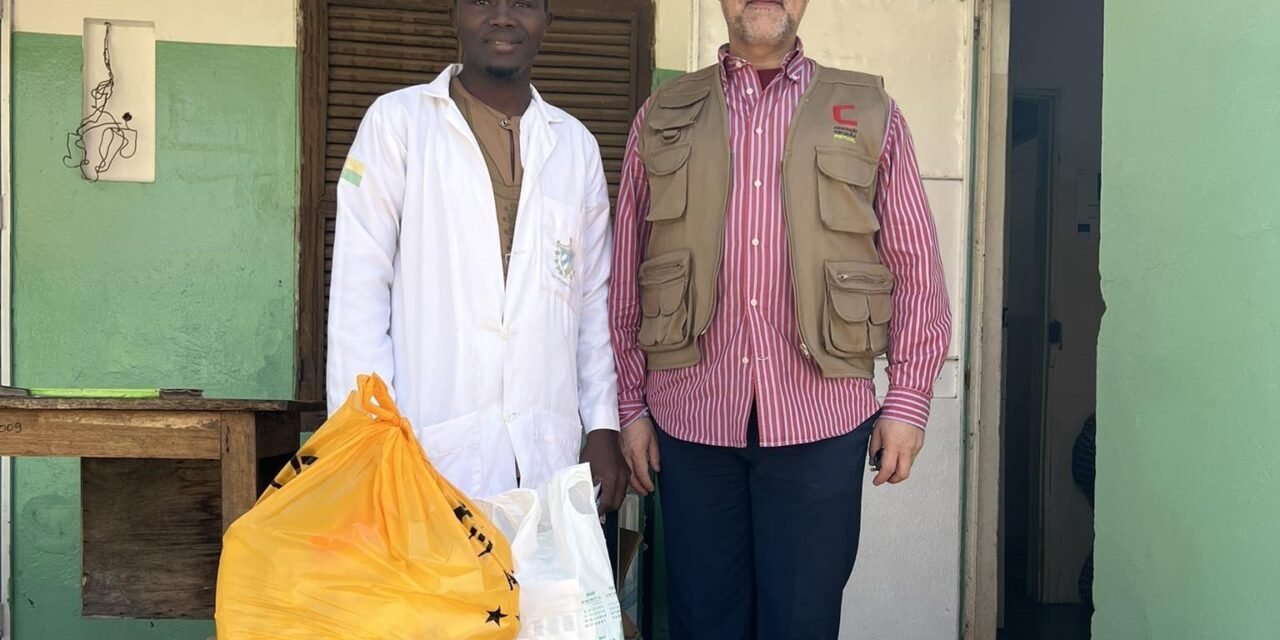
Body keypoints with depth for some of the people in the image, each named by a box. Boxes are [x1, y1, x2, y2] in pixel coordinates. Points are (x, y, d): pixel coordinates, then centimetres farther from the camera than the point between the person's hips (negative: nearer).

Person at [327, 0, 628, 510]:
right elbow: (359, 291, -3)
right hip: (430, 449, -3)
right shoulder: (397, 122, 1)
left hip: (548, 453, 3)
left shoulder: (576, 144, 11)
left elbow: (594, 301, 13)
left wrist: (603, 428, 7)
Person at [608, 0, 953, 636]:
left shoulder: (871, 114, 7)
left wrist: (908, 400, 0)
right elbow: (627, 274, 10)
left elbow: (915, 266, 6)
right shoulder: (663, 117, 10)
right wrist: (631, 404, 6)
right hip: (691, 417, 1)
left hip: (819, 419, -1)